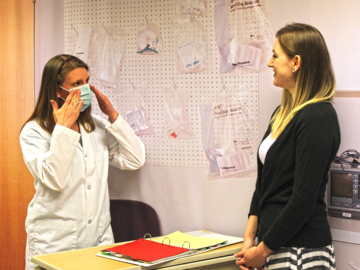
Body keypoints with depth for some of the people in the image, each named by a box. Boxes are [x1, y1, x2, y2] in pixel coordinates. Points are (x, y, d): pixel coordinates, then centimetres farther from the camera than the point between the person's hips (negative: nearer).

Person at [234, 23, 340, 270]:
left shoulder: (318, 117, -16)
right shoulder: (283, 113, 11)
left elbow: (303, 199, -18)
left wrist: (263, 250, -11)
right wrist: (250, 237, 5)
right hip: (273, 246, 7)